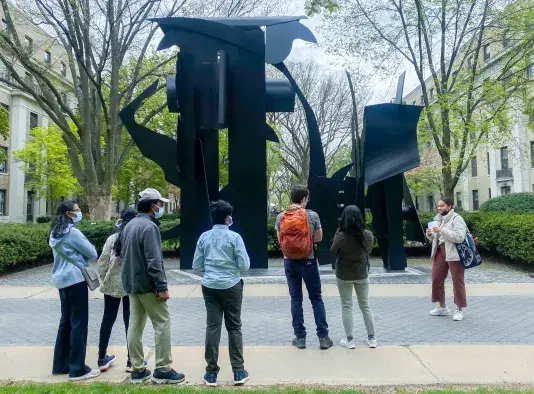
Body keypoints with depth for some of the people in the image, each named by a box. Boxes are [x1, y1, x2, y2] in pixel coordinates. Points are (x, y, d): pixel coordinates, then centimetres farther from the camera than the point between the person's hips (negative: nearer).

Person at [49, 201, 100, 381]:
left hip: (62, 279, 9)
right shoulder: (72, 232, -15)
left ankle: (60, 364, 24)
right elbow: (93, 254, -12)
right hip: (75, 279, -9)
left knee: (66, 321, 16)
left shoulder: (55, 233, 13)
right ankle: (77, 369, 1)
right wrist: (82, 258, 7)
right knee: (78, 323, -3)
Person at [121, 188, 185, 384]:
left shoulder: (129, 226, 13)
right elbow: (154, 261, -23)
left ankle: (138, 370, 18)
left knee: (135, 325, 11)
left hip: (132, 283, 9)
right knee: (162, 323, -1)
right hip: (147, 284, -9)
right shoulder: (149, 226, -18)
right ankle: (163, 370, 3)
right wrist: (162, 287, -21)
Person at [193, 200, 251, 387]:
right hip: (231, 286, -3)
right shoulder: (234, 237, -8)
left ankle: (211, 372, 12)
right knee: (234, 327, 7)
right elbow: (244, 265, -8)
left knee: (212, 327, 7)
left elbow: (196, 265, 5)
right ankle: (238, 371, 13)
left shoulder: (204, 237, 2)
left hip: (209, 286, 3)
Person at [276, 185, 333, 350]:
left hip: (289, 262, 2)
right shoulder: (312, 215, -8)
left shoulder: (280, 217, -1)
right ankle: (323, 337, 12)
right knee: (316, 298, 8)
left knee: (296, 299, 10)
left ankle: (300, 337, 15)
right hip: (308, 261, -2)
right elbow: (319, 238, 2)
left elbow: (280, 240, 6)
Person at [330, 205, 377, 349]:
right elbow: (369, 251, 5)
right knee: (365, 306, 17)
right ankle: (372, 338, 23)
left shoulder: (340, 235, -21)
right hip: (362, 274, 3)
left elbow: (333, 252, -5)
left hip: (344, 275, -2)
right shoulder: (368, 234, -13)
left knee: (346, 307, 9)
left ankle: (349, 340, 14)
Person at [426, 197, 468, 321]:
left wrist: (441, 230, -26)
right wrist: (430, 234, -2)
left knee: (457, 282, 3)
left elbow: (459, 237, -23)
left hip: (454, 254, -7)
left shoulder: (457, 219, -10)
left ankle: (459, 310, 15)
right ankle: (442, 307, 24)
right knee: (436, 279, 8)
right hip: (440, 252, 8)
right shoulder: (438, 219, 13)